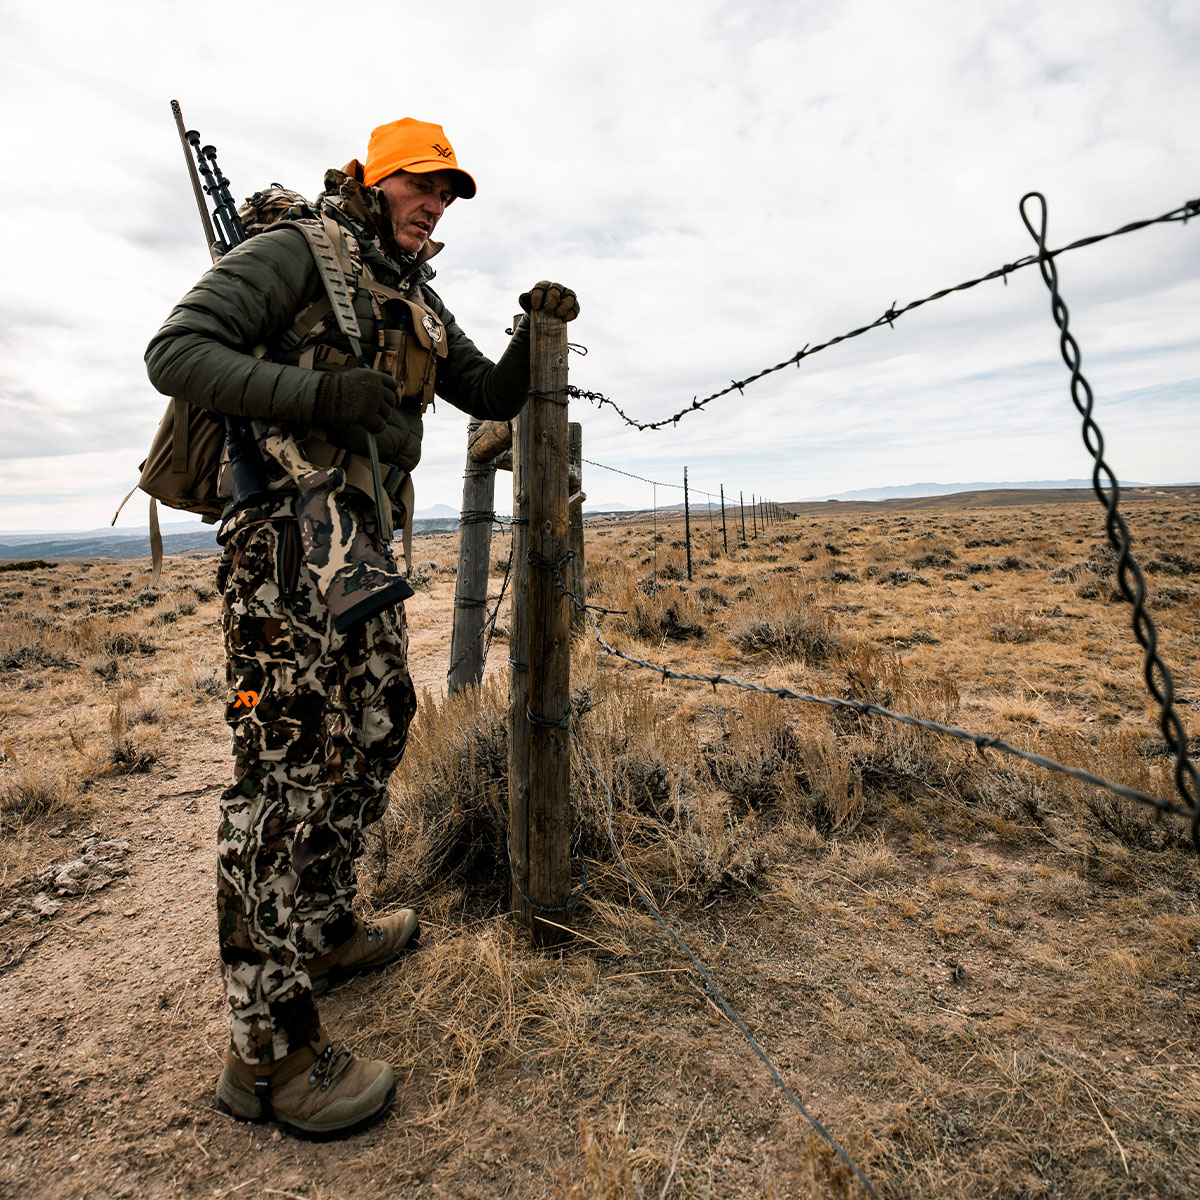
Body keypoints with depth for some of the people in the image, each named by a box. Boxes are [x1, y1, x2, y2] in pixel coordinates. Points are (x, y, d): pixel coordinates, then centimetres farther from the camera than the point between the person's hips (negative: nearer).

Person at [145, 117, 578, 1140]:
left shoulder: (421, 305, 24)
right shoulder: (298, 251, 1)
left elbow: (495, 397, 24)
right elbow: (176, 352, -8)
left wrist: (539, 329, 8)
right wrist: (320, 391, -19)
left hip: (368, 548, 9)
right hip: (293, 542, -9)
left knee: (372, 735, 14)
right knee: (287, 770, -8)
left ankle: (327, 932, 34)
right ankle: (269, 1046, 4)